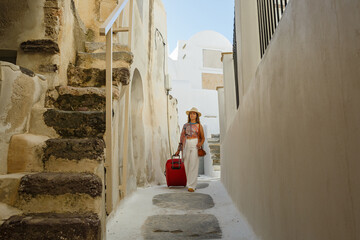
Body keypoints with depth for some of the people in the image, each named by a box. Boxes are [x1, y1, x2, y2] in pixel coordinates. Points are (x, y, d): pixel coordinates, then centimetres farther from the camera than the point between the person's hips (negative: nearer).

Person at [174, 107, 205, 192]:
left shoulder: (199, 126, 8)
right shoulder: (185, 125, 14)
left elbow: (203, 138, 11)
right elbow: (182, 138, 14)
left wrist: (200, 143, -11)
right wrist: (178, 150, 10)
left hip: (195, 146, -3)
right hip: (186, 146, 3)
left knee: (193, 165, -11)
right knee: (187, 166, 1)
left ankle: (191, 186, -8)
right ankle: (193, 184, 13)